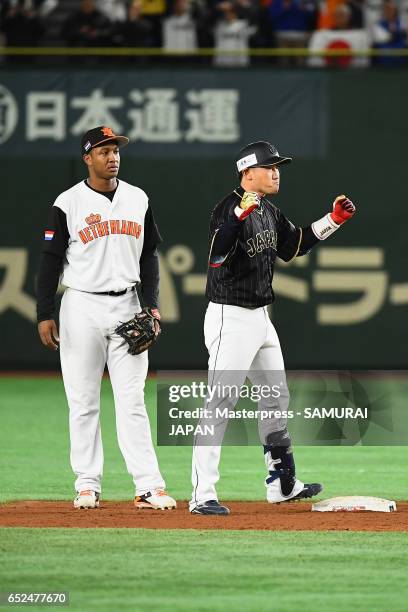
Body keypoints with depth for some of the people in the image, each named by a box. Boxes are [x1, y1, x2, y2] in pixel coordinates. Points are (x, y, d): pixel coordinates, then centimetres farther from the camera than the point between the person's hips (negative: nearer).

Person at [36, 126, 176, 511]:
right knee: (83, 401, 1)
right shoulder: (68, 204, -3)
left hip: (126, 307, 3)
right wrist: (44, 314, -8)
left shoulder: (138, 200, 8)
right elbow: (50, 262, -2)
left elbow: (149, 256, 13)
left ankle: (148, 486, -6)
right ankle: (87, 486, 8)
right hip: (82, 307, -3)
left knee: (132, 400, -1)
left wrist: (151, 305, 2)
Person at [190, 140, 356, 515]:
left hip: (261, 319, 10)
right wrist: (240, 215, -43)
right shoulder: (230, 208, -18)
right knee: (219, 406, -11)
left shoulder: (270, 212, 10)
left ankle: (283, 485, 31)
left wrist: (334, 220, 16)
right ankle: (202, 495, -12)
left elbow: (295, 246, 23)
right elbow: (216, 256, -33)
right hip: (231, 319, -10)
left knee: (277, 400, 19)